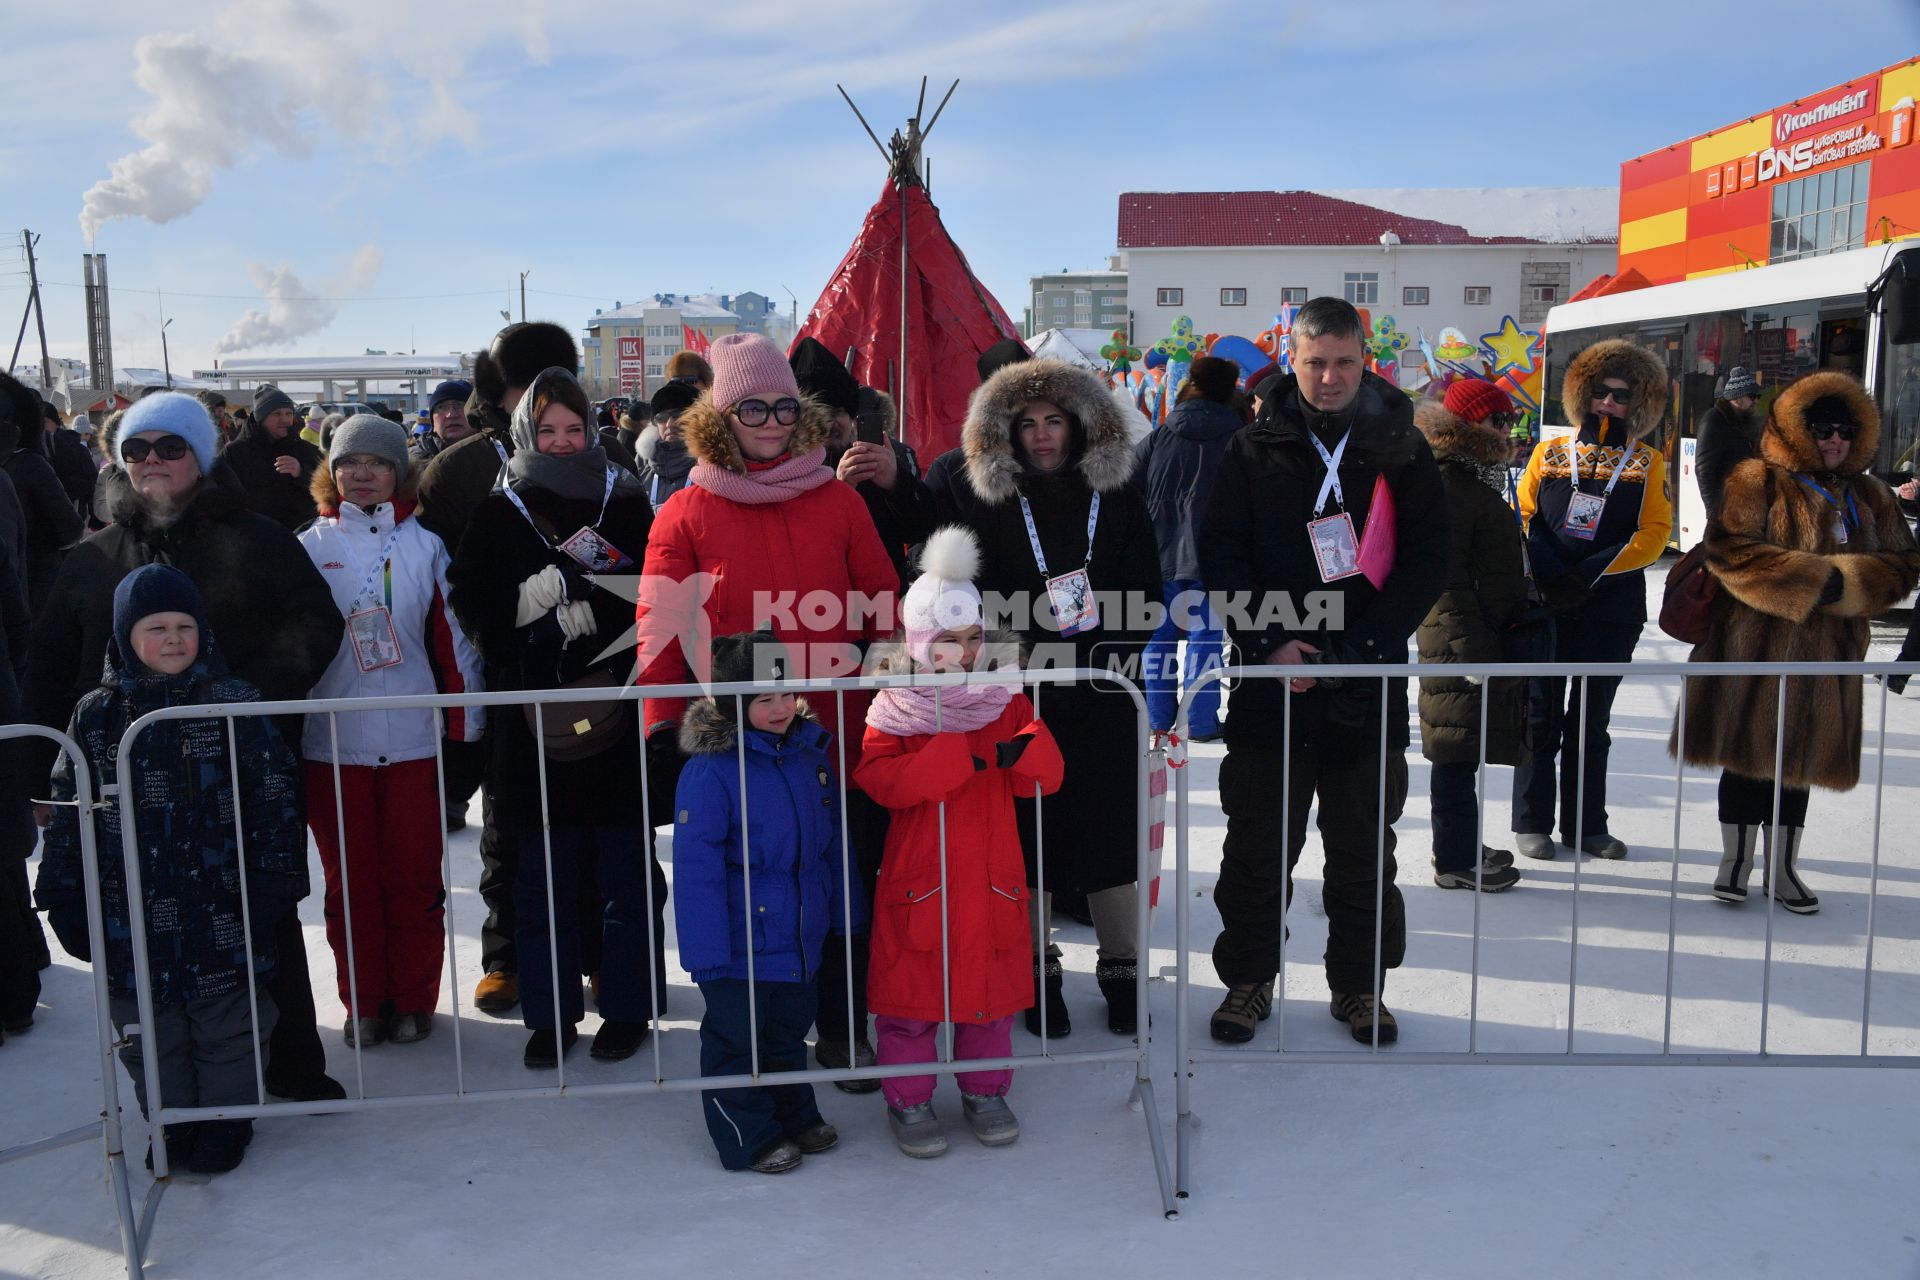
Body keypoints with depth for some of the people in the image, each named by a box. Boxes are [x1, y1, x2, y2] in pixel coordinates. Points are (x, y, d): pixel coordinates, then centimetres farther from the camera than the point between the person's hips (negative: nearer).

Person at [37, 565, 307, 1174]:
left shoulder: (236, 703, -3)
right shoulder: (96, 716, 2)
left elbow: (273, 798, -3)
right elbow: (67, 813, 7)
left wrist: (275, 882, -6)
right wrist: (66, 900, 6)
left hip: (222, 908, -2)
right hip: (133, 913, 2)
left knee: (227, 1021, 9)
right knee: (148, 1030, 12)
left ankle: (226, 1118, 26)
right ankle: (170, 1120, 31)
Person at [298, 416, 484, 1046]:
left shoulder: (425, 546, 4)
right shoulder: (308, 548, 5)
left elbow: (452, 635, 4)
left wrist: (464, 724, 1)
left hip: (413, 741, -1)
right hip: (332, 743, 1)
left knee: (414, 877, 6)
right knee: (349, 880, 9)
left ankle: (413, 1000, 20)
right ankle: (362, 1002, 22)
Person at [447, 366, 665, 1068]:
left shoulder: (624, 503, 6)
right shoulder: (498, 515, 7)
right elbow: (475, 603, -4)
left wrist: (569, 598, -15)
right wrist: (557, 580, -17)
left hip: (617, 716, 0)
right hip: (535, 720, 1)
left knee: (626, 870, 6)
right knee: (545, 875, 8)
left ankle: (628, 1005, 20)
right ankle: (550, 1014, 21)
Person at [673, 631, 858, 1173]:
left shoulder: (811, 751, 1)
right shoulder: (710, 768, -21)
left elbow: (832, 841, 12)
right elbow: (696, 868, -19)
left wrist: (846, 911, 15)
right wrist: (707, 950, -19)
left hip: (799, 936, 6)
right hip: (739, 941, -6)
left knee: (789, 1030, 22)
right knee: (737, 1037, 10)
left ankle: (797, 1117, 40)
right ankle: (749, 1138, 26)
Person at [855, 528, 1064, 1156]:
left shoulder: (1005, 700, 5)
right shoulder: (893, 708, -4)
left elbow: (1047, 775, -1)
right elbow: (880, 779, -19)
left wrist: (1023, 750, -24)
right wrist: (961, 756, -25)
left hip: (992, 875, 3)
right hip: (918, 877, -3)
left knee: (992, 986, 13)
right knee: (910, 991, 5)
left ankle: (985, 1091, 32)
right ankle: (908, 1101, 22)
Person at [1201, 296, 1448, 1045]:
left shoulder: (1402, 451, 3)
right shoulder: (1256, 449, 3)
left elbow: (1426, 563, -1)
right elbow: (1220, 554, 0)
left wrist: (1360, 648, -12)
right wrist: (1267, 644, -12)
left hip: (1369, 683, 1)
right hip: (1270, 678, 0)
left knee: (1364, 846, 11)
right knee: (1257, 843, 6)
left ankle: (1360, 984, 26)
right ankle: (1249, 977, 22)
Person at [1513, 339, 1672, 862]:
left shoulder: (1648, 462, 6)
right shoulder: (1550, 452, 6)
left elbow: (1654, 531, -4)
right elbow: (1523, 519, 0)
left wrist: (1590, 572, -16)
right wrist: (1550, 577, -15)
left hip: (1612, 611, 1)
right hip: (1545, 606, -1)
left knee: (1591, 720, 11)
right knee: (1541, 715, 4)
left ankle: (1585, 824, 20)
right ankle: (1531, 822, 14)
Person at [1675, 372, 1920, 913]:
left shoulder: (1870, 497, 14)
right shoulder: (1758, 482, -3)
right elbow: (1729, 550, -15)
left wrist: (1846, 582, -10)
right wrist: (1813, 578, -17)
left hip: (1829, 654, 5)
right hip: (1756, 645, -4)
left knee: (1800, 758, 12)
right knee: (1748, 753, 4)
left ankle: (1783, 868, 25)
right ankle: (1736, 861, 20)